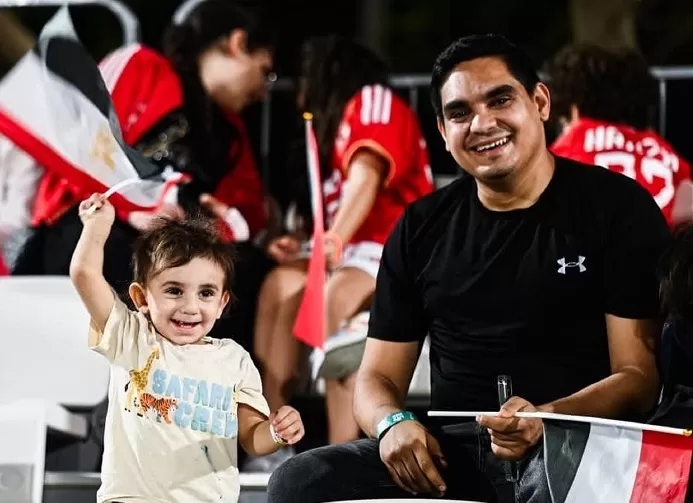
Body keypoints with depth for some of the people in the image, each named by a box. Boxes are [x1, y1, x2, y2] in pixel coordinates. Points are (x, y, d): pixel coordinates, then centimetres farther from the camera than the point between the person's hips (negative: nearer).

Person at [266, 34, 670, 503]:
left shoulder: (616, 207, 1)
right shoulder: (422, 228, 14)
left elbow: (641, 375, -4)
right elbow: (379, 375, 16)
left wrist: (547, 420, -24)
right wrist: (393, 423, -10)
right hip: (452, 453, 5)